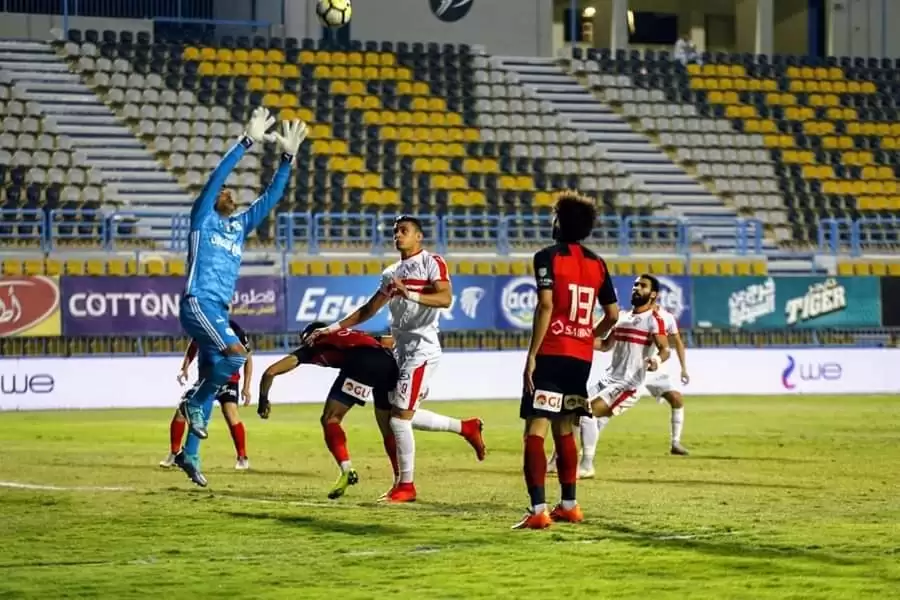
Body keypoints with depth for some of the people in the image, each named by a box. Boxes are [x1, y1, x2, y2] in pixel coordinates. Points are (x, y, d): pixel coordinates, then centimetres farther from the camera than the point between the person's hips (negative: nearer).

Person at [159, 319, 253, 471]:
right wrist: (184, 368, -2)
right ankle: (174, 454, 14)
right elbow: (193, 346, 11)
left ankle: (242, 458, -12)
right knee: (181, 410, -6)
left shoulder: (236, 332, -20)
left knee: (230, 413, -27)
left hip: (228, 380, -4)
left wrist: (246, 387, -10)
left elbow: (248, 358, -8)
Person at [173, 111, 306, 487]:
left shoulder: (239, 226, 20)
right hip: (198, 303, -8)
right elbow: (217, 176, -10)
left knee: (213, 377, 7)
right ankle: (194, 404, -8)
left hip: (220, 310, 8)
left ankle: (189, 454, 13)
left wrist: (288, 157, 7)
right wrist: (247, 142, -16)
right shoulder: (203, 218, 3)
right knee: (236, 354, -27)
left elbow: (270, 197, 17)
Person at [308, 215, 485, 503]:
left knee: (400, 417, -9)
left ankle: (406, 485, 4)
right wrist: (333, 328, 20)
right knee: (388, 415, 11)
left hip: (421, 349, -9)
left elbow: (445, 298, -22)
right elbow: (368, 310, 25)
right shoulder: (392, 273, 18)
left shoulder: (431, 263, -6)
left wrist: (409, 295, -33)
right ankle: (466, 428, 23)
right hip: (401, 350, 9)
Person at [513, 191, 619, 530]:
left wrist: (531, 355, -16)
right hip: (582, 357, 7)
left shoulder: (548, 257, -6)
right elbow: (612, 314, 13)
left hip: (551, 354, -6)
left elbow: (546, 306, -16)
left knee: (535, 430, -9)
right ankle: (569, 505, 25)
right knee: (564, 429, 20)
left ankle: (538, 510, -20)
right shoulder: (597, 264, 12)